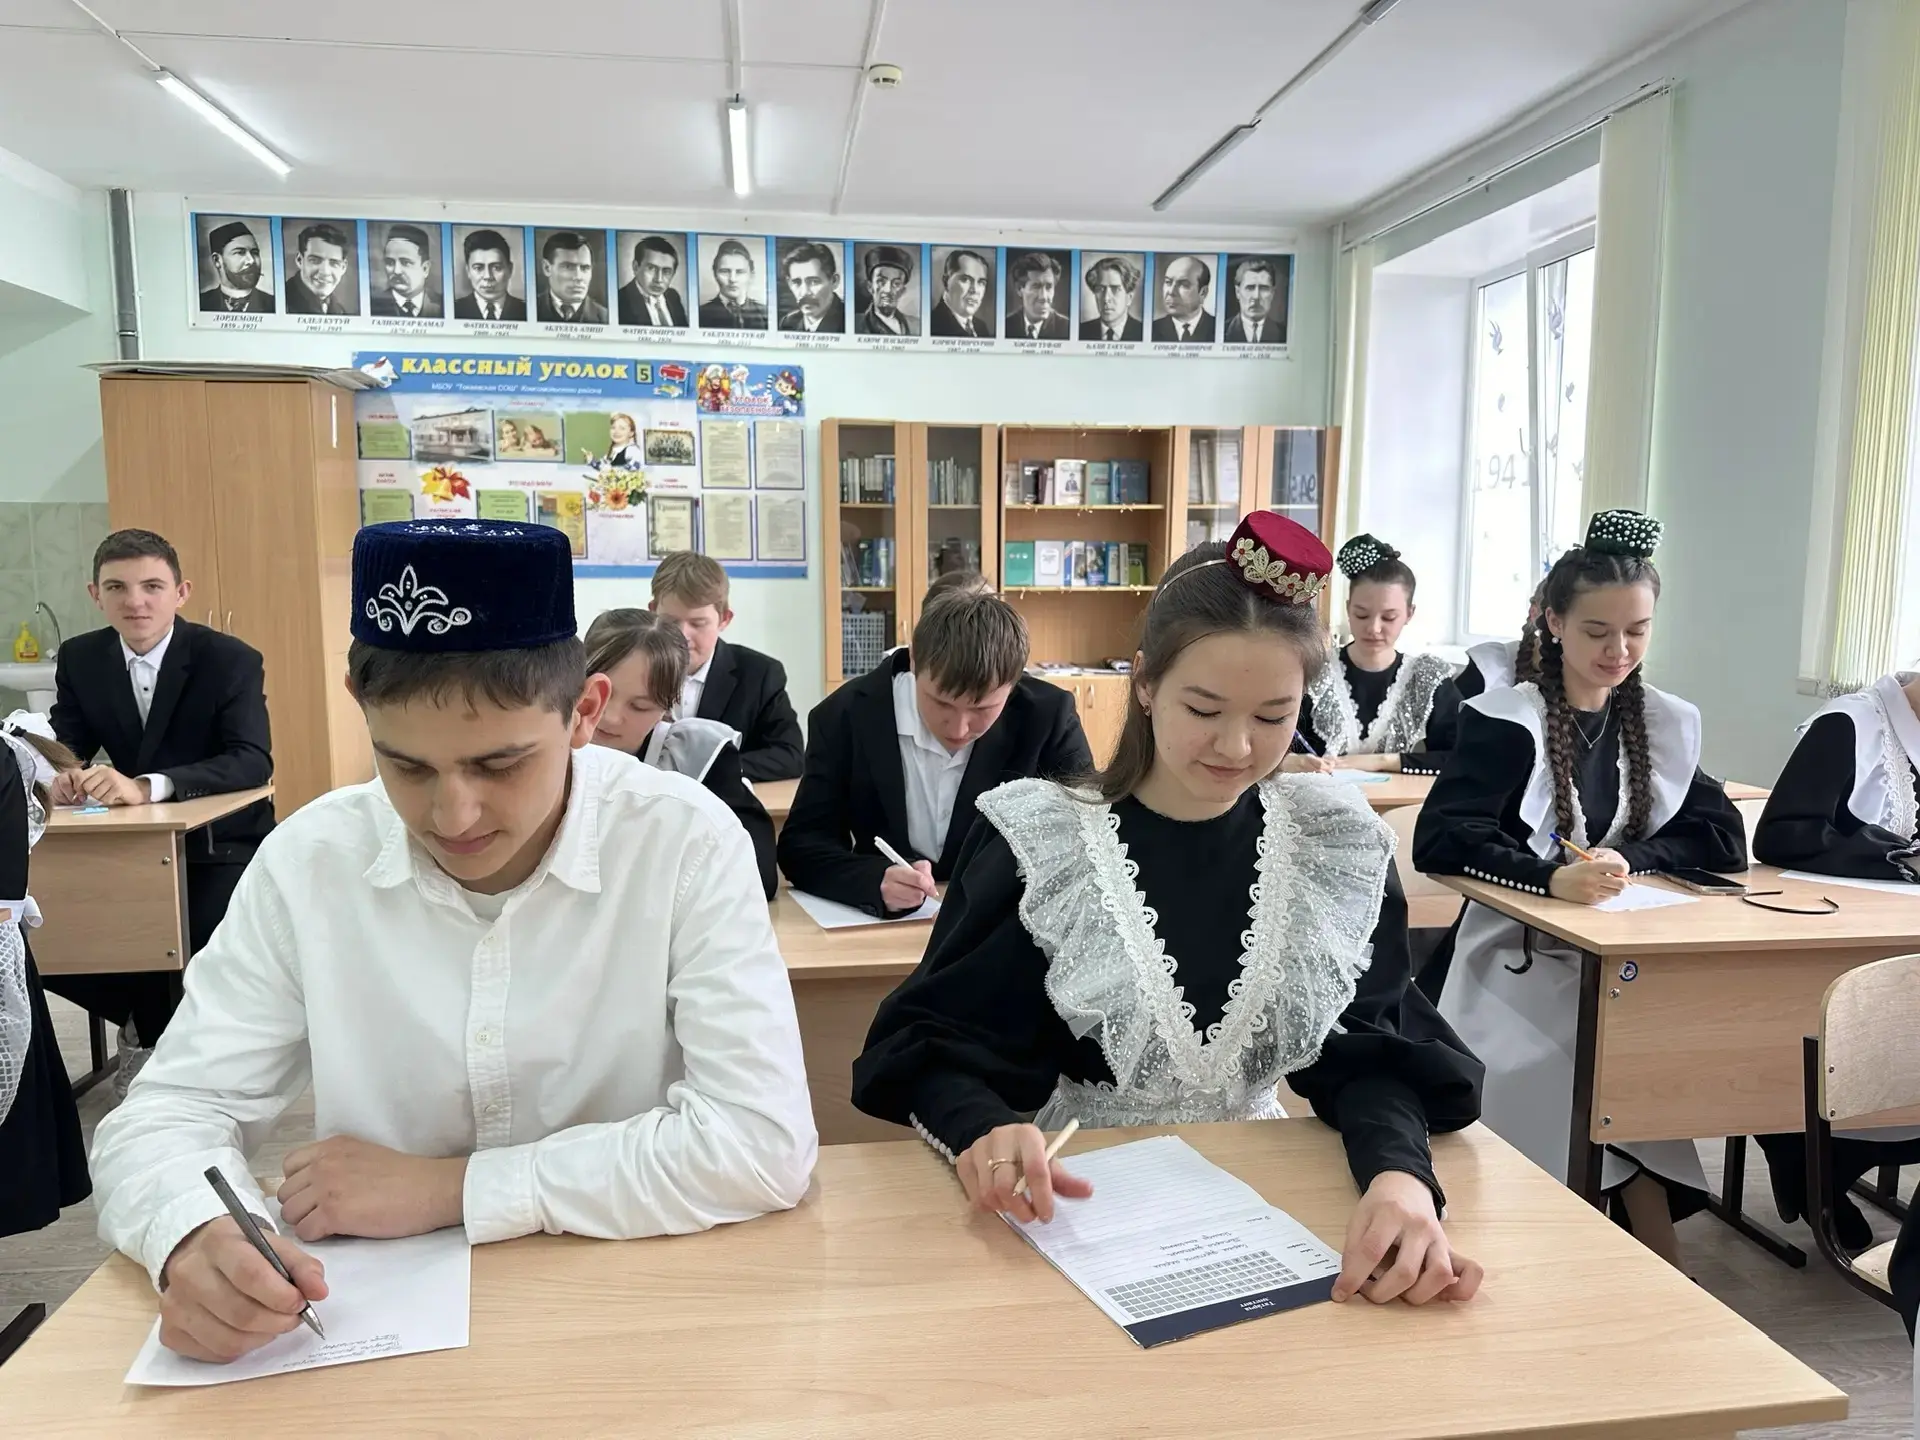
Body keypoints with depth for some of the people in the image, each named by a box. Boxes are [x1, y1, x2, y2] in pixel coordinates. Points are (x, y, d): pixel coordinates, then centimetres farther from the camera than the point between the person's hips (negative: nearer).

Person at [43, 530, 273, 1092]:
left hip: (221, 845, -5)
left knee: (208, 953, -28)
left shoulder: (231, 659, -14)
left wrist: (148, 786, -41)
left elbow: (253, 762, -25)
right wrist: (61, 776, -27)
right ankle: (145, 1019, 15)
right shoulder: (79, 659, 0)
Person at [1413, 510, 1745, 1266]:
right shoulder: (1506, 720, -9)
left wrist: (1622, 858, -16)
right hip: (1521, 961, -4)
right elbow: (1437, 840, -20)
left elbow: (1724, 841, 2)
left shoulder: (1667, 723, 8)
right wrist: (1553, 877, -36)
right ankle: (1660, 1269, -7)